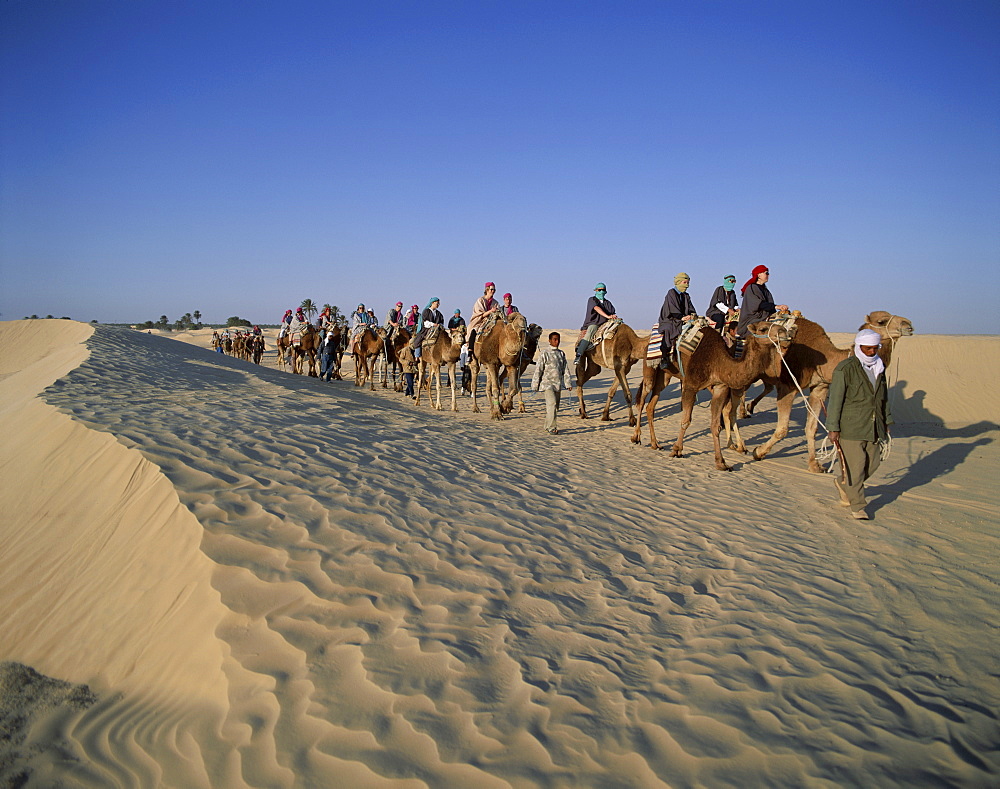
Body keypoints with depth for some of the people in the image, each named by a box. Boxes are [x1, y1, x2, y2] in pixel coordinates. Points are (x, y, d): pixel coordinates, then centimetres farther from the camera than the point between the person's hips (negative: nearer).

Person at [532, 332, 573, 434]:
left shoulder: (561, 354, 11)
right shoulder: (544, 354, -5)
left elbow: (565, 370, 15)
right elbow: (538, 370, -4)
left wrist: (568, 383, 11)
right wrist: (535, 385, -4)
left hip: (558, 384, 6)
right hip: (548, 383, -6)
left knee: (555, 405, 8)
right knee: (552, 404, -18)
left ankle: (548, 426, 19)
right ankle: (551, 427, -18)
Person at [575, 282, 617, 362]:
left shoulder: (608, 303, 23)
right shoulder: (592, 300, 5)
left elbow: (613, 313, 12)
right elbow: (597, 308, -15)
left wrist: (614, 316, -14)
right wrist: (607, 316, -28)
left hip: (605, 325, 6)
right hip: (593, 324, -6)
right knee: (589, 335, -34)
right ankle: (578, 356, -42)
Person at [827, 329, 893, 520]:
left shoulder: (879, 367, 11)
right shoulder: (845, 369, -10)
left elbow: (883, 396, 22)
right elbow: (835, 399, -11)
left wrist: (886, 421, 22)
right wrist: (833, 428, -13)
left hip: (874, 426, 7)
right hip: (851, 426, -7)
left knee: (873, 462, 10)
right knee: (855, 466, -4)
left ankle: (844, 485, 34)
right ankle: (857, 506, 9)